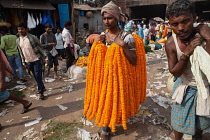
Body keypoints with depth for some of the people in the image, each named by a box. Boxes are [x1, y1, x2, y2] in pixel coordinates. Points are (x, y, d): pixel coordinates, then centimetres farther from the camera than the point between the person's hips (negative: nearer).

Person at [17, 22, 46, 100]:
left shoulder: (32, 38, -11)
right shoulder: (18, 40, 6)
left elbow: (40, 48, -7)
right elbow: (21, 52, 13)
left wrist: (44, 58, -9)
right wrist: (23, 62, 12)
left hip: (37, 60, -5)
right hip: (28, 61, 6)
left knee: (38, 76, -7)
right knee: (36, 76, 14)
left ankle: (40, 92, 2)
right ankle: (42, 87, 32)